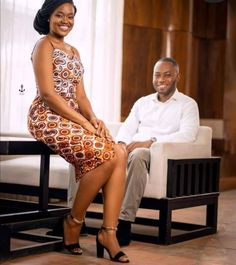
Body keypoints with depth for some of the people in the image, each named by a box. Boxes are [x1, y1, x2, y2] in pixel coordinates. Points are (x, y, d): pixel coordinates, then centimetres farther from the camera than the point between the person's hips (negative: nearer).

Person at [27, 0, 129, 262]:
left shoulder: (74, 51, 22)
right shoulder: (44, 45, -4)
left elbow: (80, 94, 16)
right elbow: (47, 93, -14)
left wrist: (93, 118, -5)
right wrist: (84, 122, -17)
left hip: (72, 117, 8)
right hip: (48, 118, -8)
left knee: (120, 154, -16)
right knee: (106, 156, -25)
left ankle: (108, 232, -17)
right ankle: (74, 221, -6)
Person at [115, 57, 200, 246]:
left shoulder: (188, 104, 10)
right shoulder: (142, 103, 27)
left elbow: (188, 135, -8)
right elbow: (127, 128, 18)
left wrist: (151, 141, -20)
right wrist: (121, 143, -8)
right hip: (132, 149, 5)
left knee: (138, 155, -39)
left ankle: (125, 221, -40)